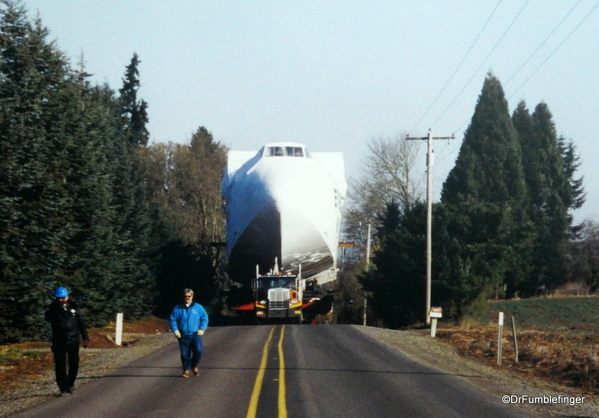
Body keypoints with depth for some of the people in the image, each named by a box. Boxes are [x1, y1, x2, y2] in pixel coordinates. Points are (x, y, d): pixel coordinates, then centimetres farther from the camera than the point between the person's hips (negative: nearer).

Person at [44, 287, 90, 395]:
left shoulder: (73, 307, 6)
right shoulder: (53, 308, 0)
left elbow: (81, 323, 10)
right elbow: (48, 318, -20)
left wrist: (85, 337, 8)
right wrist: (56, 308, -26)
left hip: (73, 340, 2)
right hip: (59, 341, -2)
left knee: (74, 364, 7)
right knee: (60, 365, -4)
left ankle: (70, 384, 27)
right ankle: (63, 388, 0)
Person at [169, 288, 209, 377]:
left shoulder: (198, 307, 5)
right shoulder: (178, 308, 6)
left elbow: (204, 318, 7)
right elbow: (173, 320, 7)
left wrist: (202, 329, -4)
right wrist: (175, 330, -5)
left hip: (195, 335, -1)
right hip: (183, 336, 1)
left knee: (198, 350, -16)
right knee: (185, 354, 1)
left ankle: (194, 366, 8)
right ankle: (186, 370, 15)